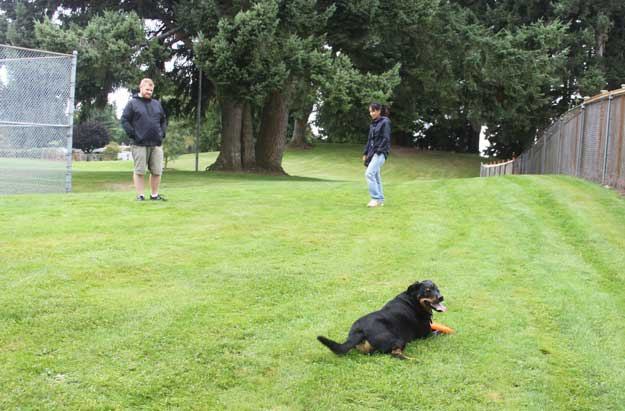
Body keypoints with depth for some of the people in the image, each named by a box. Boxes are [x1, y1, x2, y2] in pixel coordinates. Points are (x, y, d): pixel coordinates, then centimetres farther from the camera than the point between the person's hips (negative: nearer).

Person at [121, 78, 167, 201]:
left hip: (156, 144, 5)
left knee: (157, 171, 4)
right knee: (139, 171, -2)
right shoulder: (132, 103, 2)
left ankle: (154, 194, 15)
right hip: (140, 144, -4)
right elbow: (124, 120, -3)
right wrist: (133, 134, -10)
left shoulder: (157, 104, 17)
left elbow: (164, 120, 24)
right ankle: (140, 195, 4)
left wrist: (162, 133, 9)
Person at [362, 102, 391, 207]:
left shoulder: (385, 122, -6)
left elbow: (386, 139, -13)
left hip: (380, 153, -8)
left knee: (369, 173, -19)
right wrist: (365, 153, 13)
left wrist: (378, 151, -19)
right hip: (372, 153, 8)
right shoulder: (373, 124, 16)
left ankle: (376, 198, -16)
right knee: (376, 176, 7)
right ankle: (380, 200, 12)